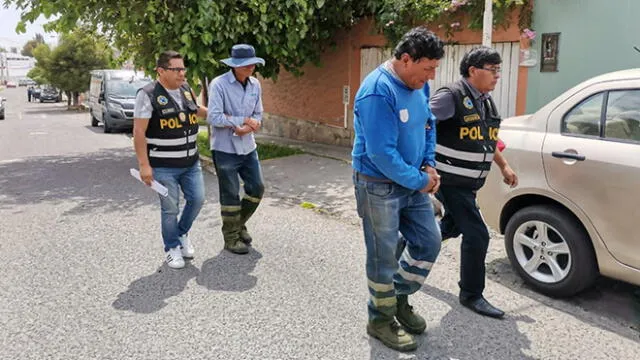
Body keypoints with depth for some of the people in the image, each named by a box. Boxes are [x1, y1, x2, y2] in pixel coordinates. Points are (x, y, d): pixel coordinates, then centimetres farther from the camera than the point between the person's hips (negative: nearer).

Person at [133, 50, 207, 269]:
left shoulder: (186, 89, 6)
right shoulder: (148, 95, -14)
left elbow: (197, 110, 28)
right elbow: (139, 132, -15)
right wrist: (144, 165, -19)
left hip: (191, 162, 6)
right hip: (164, 166, -6)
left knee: (197, 199, 8)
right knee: (170, 208, 3)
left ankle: (182, 233, 34)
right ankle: (172, 248, 23)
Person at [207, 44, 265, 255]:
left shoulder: (255, 84, 3)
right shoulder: (219, 84, -16)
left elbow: (258, 115, 8)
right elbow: (214, 118, -22)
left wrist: (248, 127, -14)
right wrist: (244, 120, -17)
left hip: (248, 147, 6)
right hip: (225, 149, -6)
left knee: (257, 188, 11)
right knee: (230, 195, 3)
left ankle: (239, 224, 33)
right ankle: (231, 237, 20)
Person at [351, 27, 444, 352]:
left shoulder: (418, 85, 2)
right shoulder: (378, 92, -25)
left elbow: (428, 125, 17)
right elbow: (382, 153, -28)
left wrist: (428, 165, 3)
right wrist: (419, 181, -17)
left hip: (413, 181, 8)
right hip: (379, 185, -8)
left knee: (429, 243, 14)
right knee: (384, 256, 4)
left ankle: (400, 298, 34)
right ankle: (381, 319, 24)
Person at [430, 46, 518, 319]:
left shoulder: (486, 101, 12)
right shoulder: (451, 97, -16)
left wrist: (504, 166, 20)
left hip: (469, 183, 10)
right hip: (450, 181, -9)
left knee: (452, 226, 24)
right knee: (476, 235, -8)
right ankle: (471, 295, 9)